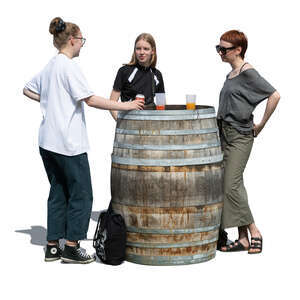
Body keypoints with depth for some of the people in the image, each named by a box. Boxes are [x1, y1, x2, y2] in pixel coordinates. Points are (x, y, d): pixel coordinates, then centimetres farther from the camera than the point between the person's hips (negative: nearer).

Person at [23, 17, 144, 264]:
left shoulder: (49, 66, 13)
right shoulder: (69, 66, -13)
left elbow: (28, 90, 25)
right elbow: (90, 100, -19)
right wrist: (125, 106, -16)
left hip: (48, 141, 9)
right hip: (68, 142, -9)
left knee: (58, 193, 14)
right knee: (81, 195, 1)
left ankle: (53, 247, 16)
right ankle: (71, 248, 4)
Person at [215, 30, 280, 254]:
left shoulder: (247, 72, -12)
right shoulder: (231, 74, 14)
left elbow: (274, 95, -19)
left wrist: (261, 124, -14)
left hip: (240, 136, -9)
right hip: (225, 134, 9)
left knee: (231, 186, -12)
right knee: (234, 185, 6)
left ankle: (255, 232, -1)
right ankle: (243, 238, 10)